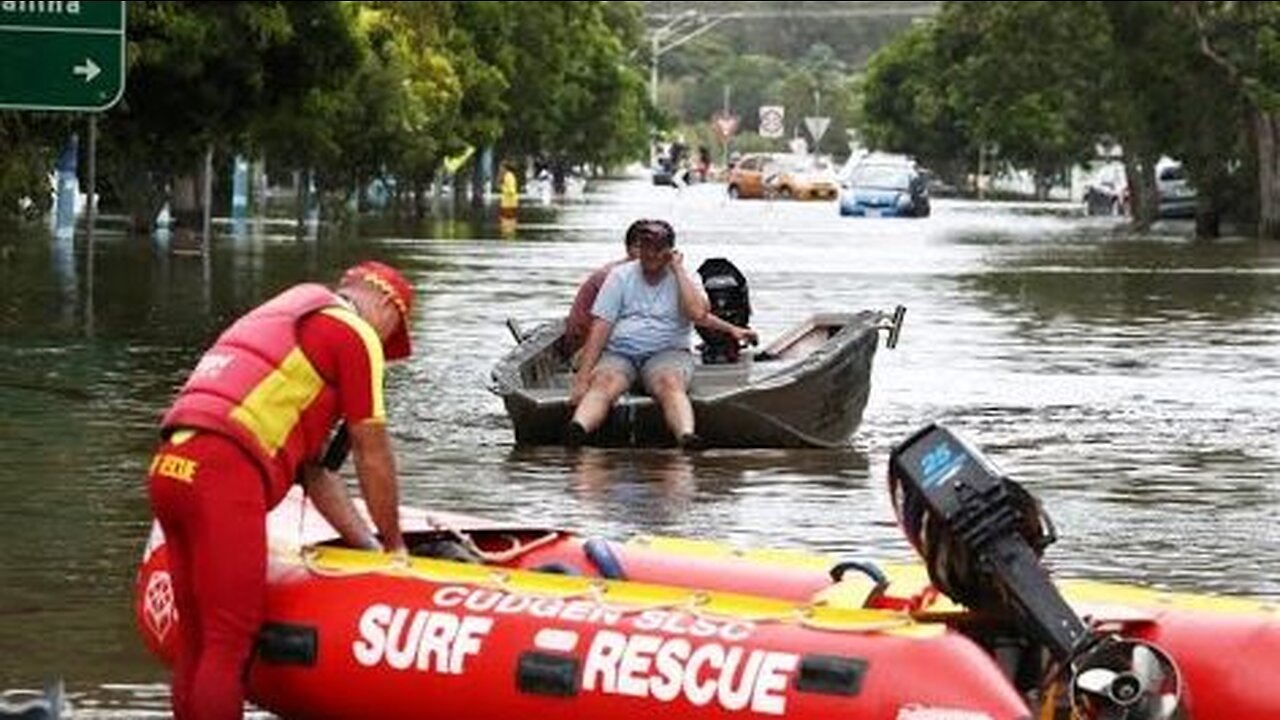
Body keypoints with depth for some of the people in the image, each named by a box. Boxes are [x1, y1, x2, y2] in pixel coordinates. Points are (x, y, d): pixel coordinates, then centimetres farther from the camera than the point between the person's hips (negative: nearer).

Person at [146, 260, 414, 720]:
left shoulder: (279, 320, 34)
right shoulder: (355, 333, 7)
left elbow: (313, 469, 33)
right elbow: (373, 456, 10)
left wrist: (369, 546, 31)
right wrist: (394, 547, 23)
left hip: (170, 469, 9)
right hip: (223, 473, -9)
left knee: (197, 640, 12)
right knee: (230, 643, -8)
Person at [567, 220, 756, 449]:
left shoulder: (684, 279, 10)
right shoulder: (620, 276, 10)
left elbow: (699, 314, -12)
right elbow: (600, 329, 2)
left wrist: (678, 271, -5)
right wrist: (583, 376, -9)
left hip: (667, 353, 0)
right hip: (618, 353, 0)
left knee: (670, 384, -34)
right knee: (603, 382, -33)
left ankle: (686, 436, -62)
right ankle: (578, 428, -61)